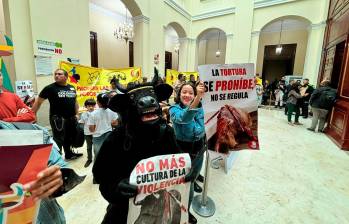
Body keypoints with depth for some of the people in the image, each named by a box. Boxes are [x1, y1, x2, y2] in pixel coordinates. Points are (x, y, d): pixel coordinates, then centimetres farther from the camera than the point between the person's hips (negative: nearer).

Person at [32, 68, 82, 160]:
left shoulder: (72, 88, 9)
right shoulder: (50, 88, -7)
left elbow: (75, 101, 17)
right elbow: (38, 102, -4)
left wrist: (77, 114, 11)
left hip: (71, 118, 6)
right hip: (57, 118, -5)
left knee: (69, 137, 19)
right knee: (58, 139, -3)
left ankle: (69, 153, 36)